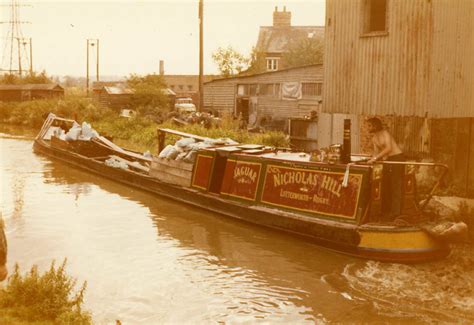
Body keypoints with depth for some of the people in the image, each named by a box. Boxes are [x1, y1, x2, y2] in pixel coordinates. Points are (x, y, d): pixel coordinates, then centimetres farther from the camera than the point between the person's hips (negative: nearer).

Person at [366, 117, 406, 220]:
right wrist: (372, 159, -10)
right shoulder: (374, 138, 11)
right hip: (387, 160, 9)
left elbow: (388, 148, -26)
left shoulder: (385, 133, -14)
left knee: (396, 185, -9)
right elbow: (376, 152, 10)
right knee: (385, 185, 9)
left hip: (397, 158, -9)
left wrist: (376, 158, -30)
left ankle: (395, 212, -8)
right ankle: (386, 211, 18)